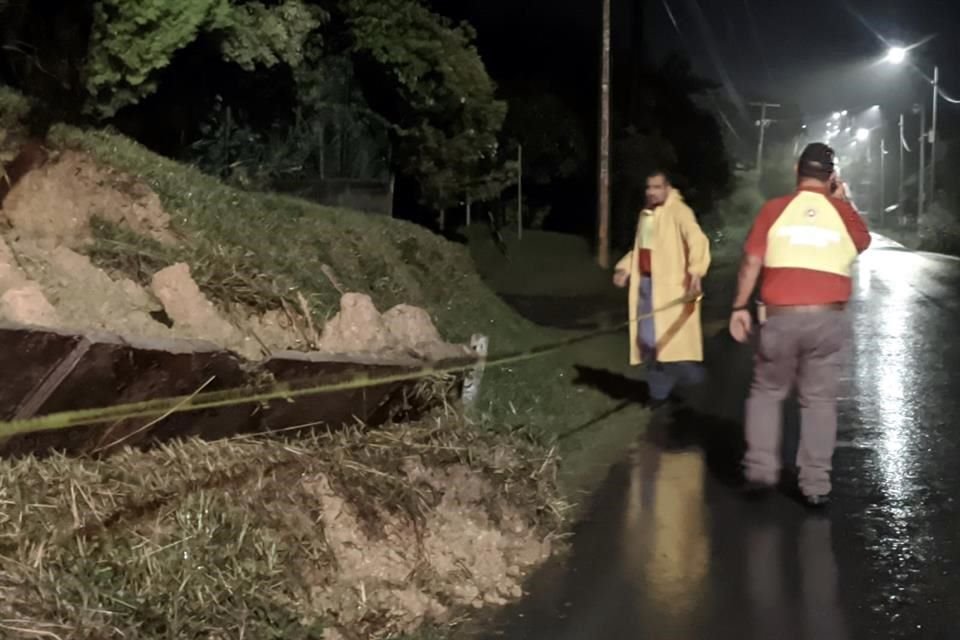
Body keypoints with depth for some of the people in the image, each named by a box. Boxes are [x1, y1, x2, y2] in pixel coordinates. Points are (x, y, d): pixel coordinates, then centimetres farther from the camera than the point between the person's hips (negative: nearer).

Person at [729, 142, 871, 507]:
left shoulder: (774, 209, -1)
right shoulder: (842, 212, 4)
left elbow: (751, 262, -4)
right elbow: (864, 243, 25)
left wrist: (740, 307, 4)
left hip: (781, 318, -1)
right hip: (828, 319, 1)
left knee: (767, 392, 16)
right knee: (819, 400, 8)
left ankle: (761, 470, 10)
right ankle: (816, 485, 8)